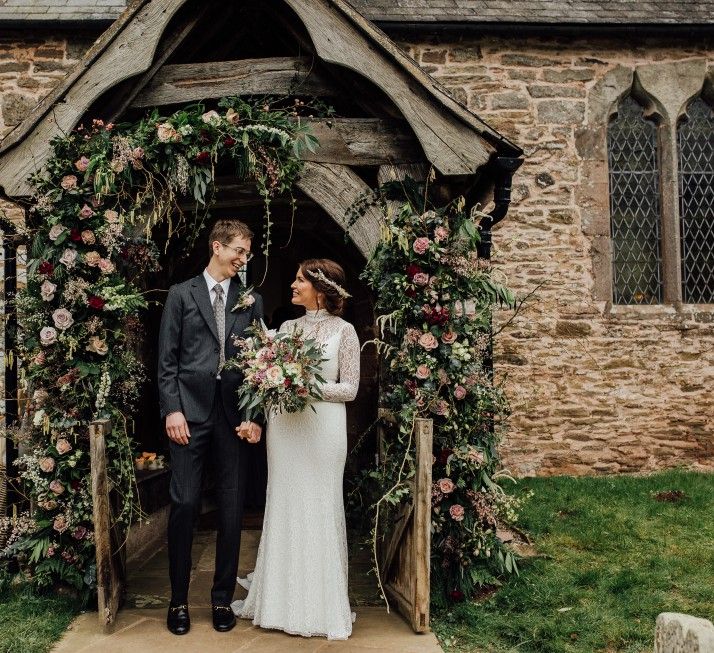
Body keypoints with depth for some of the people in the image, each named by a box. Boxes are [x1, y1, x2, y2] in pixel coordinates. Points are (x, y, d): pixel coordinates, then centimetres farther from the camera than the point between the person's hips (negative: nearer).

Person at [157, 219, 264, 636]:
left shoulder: (252, 300, 11)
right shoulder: (181, 294, 7)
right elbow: (167, 360, 2)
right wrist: (172, 409, -8)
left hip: (235, 414, 2)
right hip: (190, 412, -2)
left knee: (232, 507, 6)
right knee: (185, 504, -1)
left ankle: (223, 598, 20)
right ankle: (179, 599, 15)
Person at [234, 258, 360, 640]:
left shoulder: (343, 331, -4)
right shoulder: (287, 328, 10)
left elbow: (350, 388, -5)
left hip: (322, 427, -4)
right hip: (284, 425, 4)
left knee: (319, 510, 3)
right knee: (283, 508, 10)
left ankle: (321, 605, 17)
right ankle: (283, 597, 25)